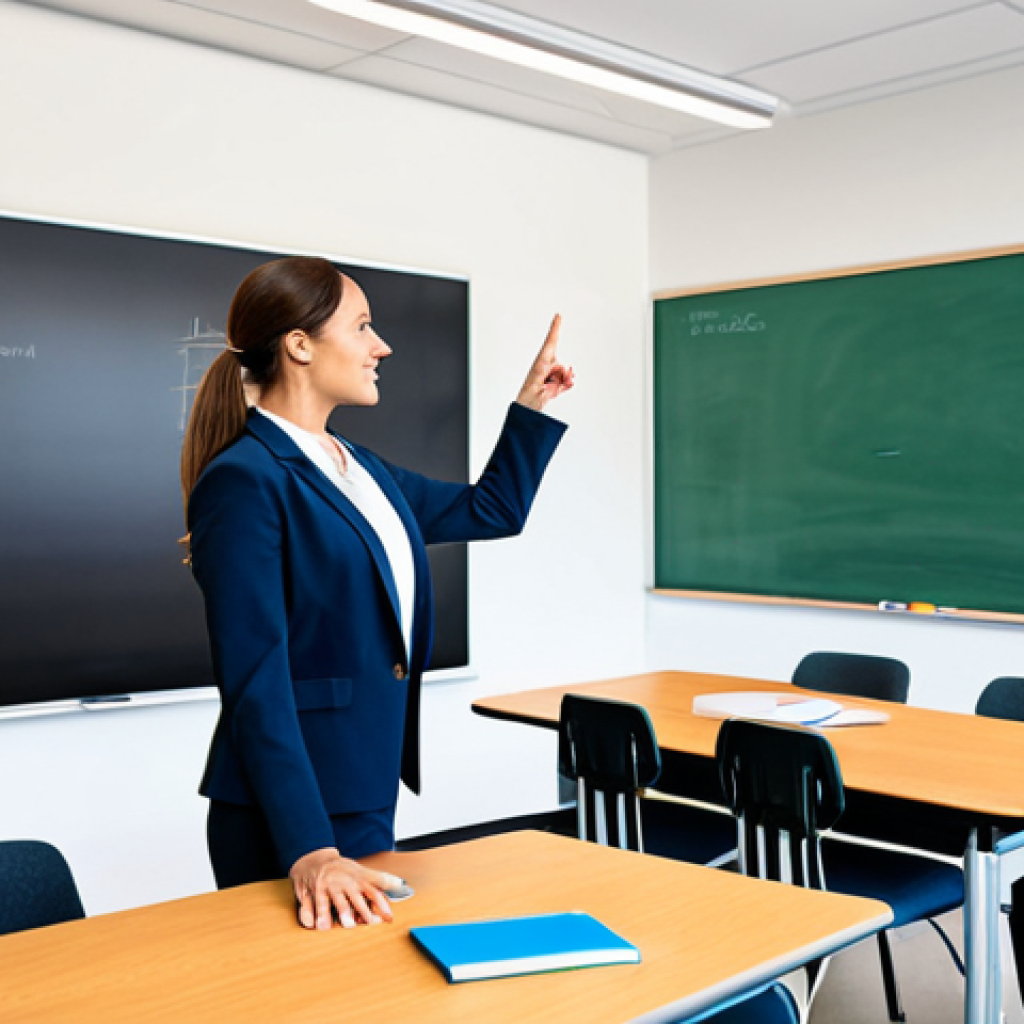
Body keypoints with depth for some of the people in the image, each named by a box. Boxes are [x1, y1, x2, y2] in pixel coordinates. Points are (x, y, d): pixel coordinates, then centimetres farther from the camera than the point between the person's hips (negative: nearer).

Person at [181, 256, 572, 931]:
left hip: (367, 798, 8)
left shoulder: (359, 468, 12)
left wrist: (533, 405, 19)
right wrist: (309, 851, -26)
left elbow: (492, 510, 26)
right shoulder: (243, 479, -15)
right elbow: (256, 683, -21)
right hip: (291, 817, -8)